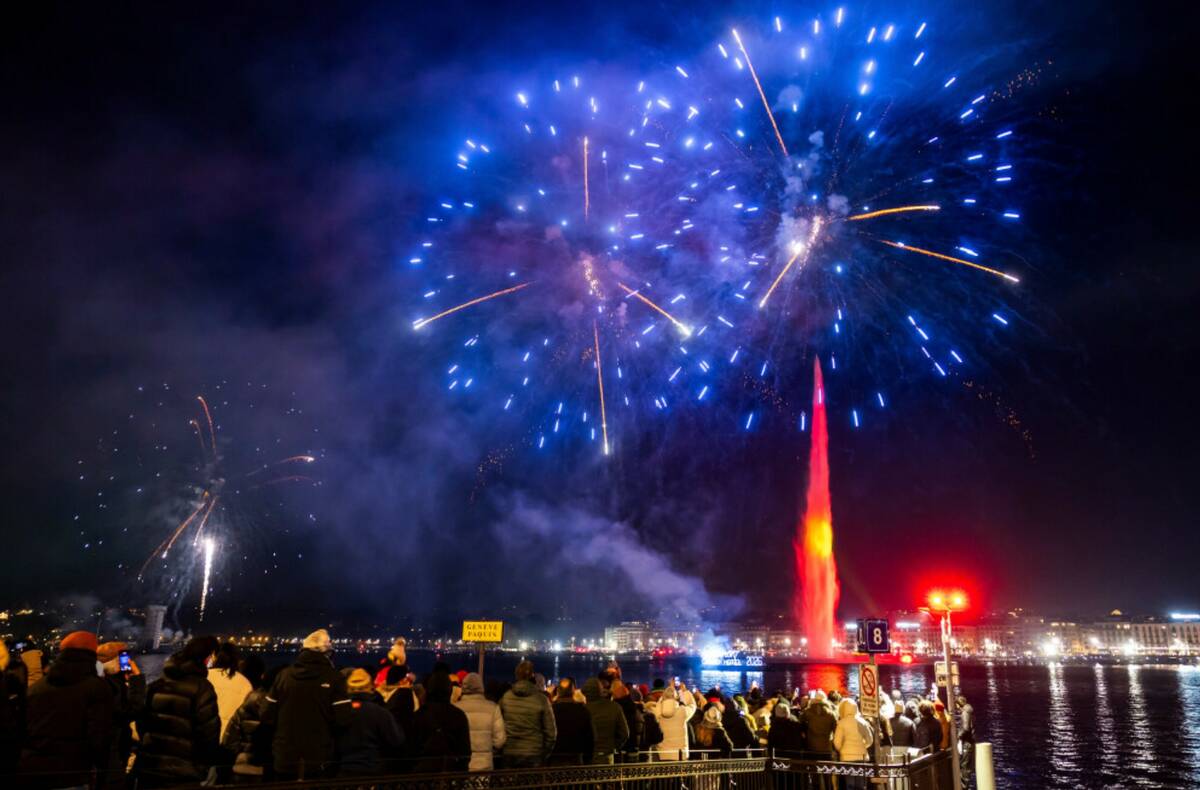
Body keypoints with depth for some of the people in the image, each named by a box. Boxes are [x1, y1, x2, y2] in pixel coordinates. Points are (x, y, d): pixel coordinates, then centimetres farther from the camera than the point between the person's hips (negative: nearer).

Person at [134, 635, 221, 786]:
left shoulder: (156, 685, 10)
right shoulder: (201, 688, -12)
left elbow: (142, 722, 14)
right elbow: (208, 730, -14)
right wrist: (210, 764, 0)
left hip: (149, 768, 6)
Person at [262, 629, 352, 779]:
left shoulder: (284, 675, -1)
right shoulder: (334, 678, -10)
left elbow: (267, 716, 1)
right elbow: (342, 720, -14)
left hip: (284, 761, 3)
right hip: (319, 763, -3)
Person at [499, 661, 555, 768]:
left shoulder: (505, 698, 0)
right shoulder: (541, 699, -8)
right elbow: (550, 730, -4)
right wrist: (546, 753, 8)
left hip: (509, 754, 2)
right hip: (533, 754, -2)